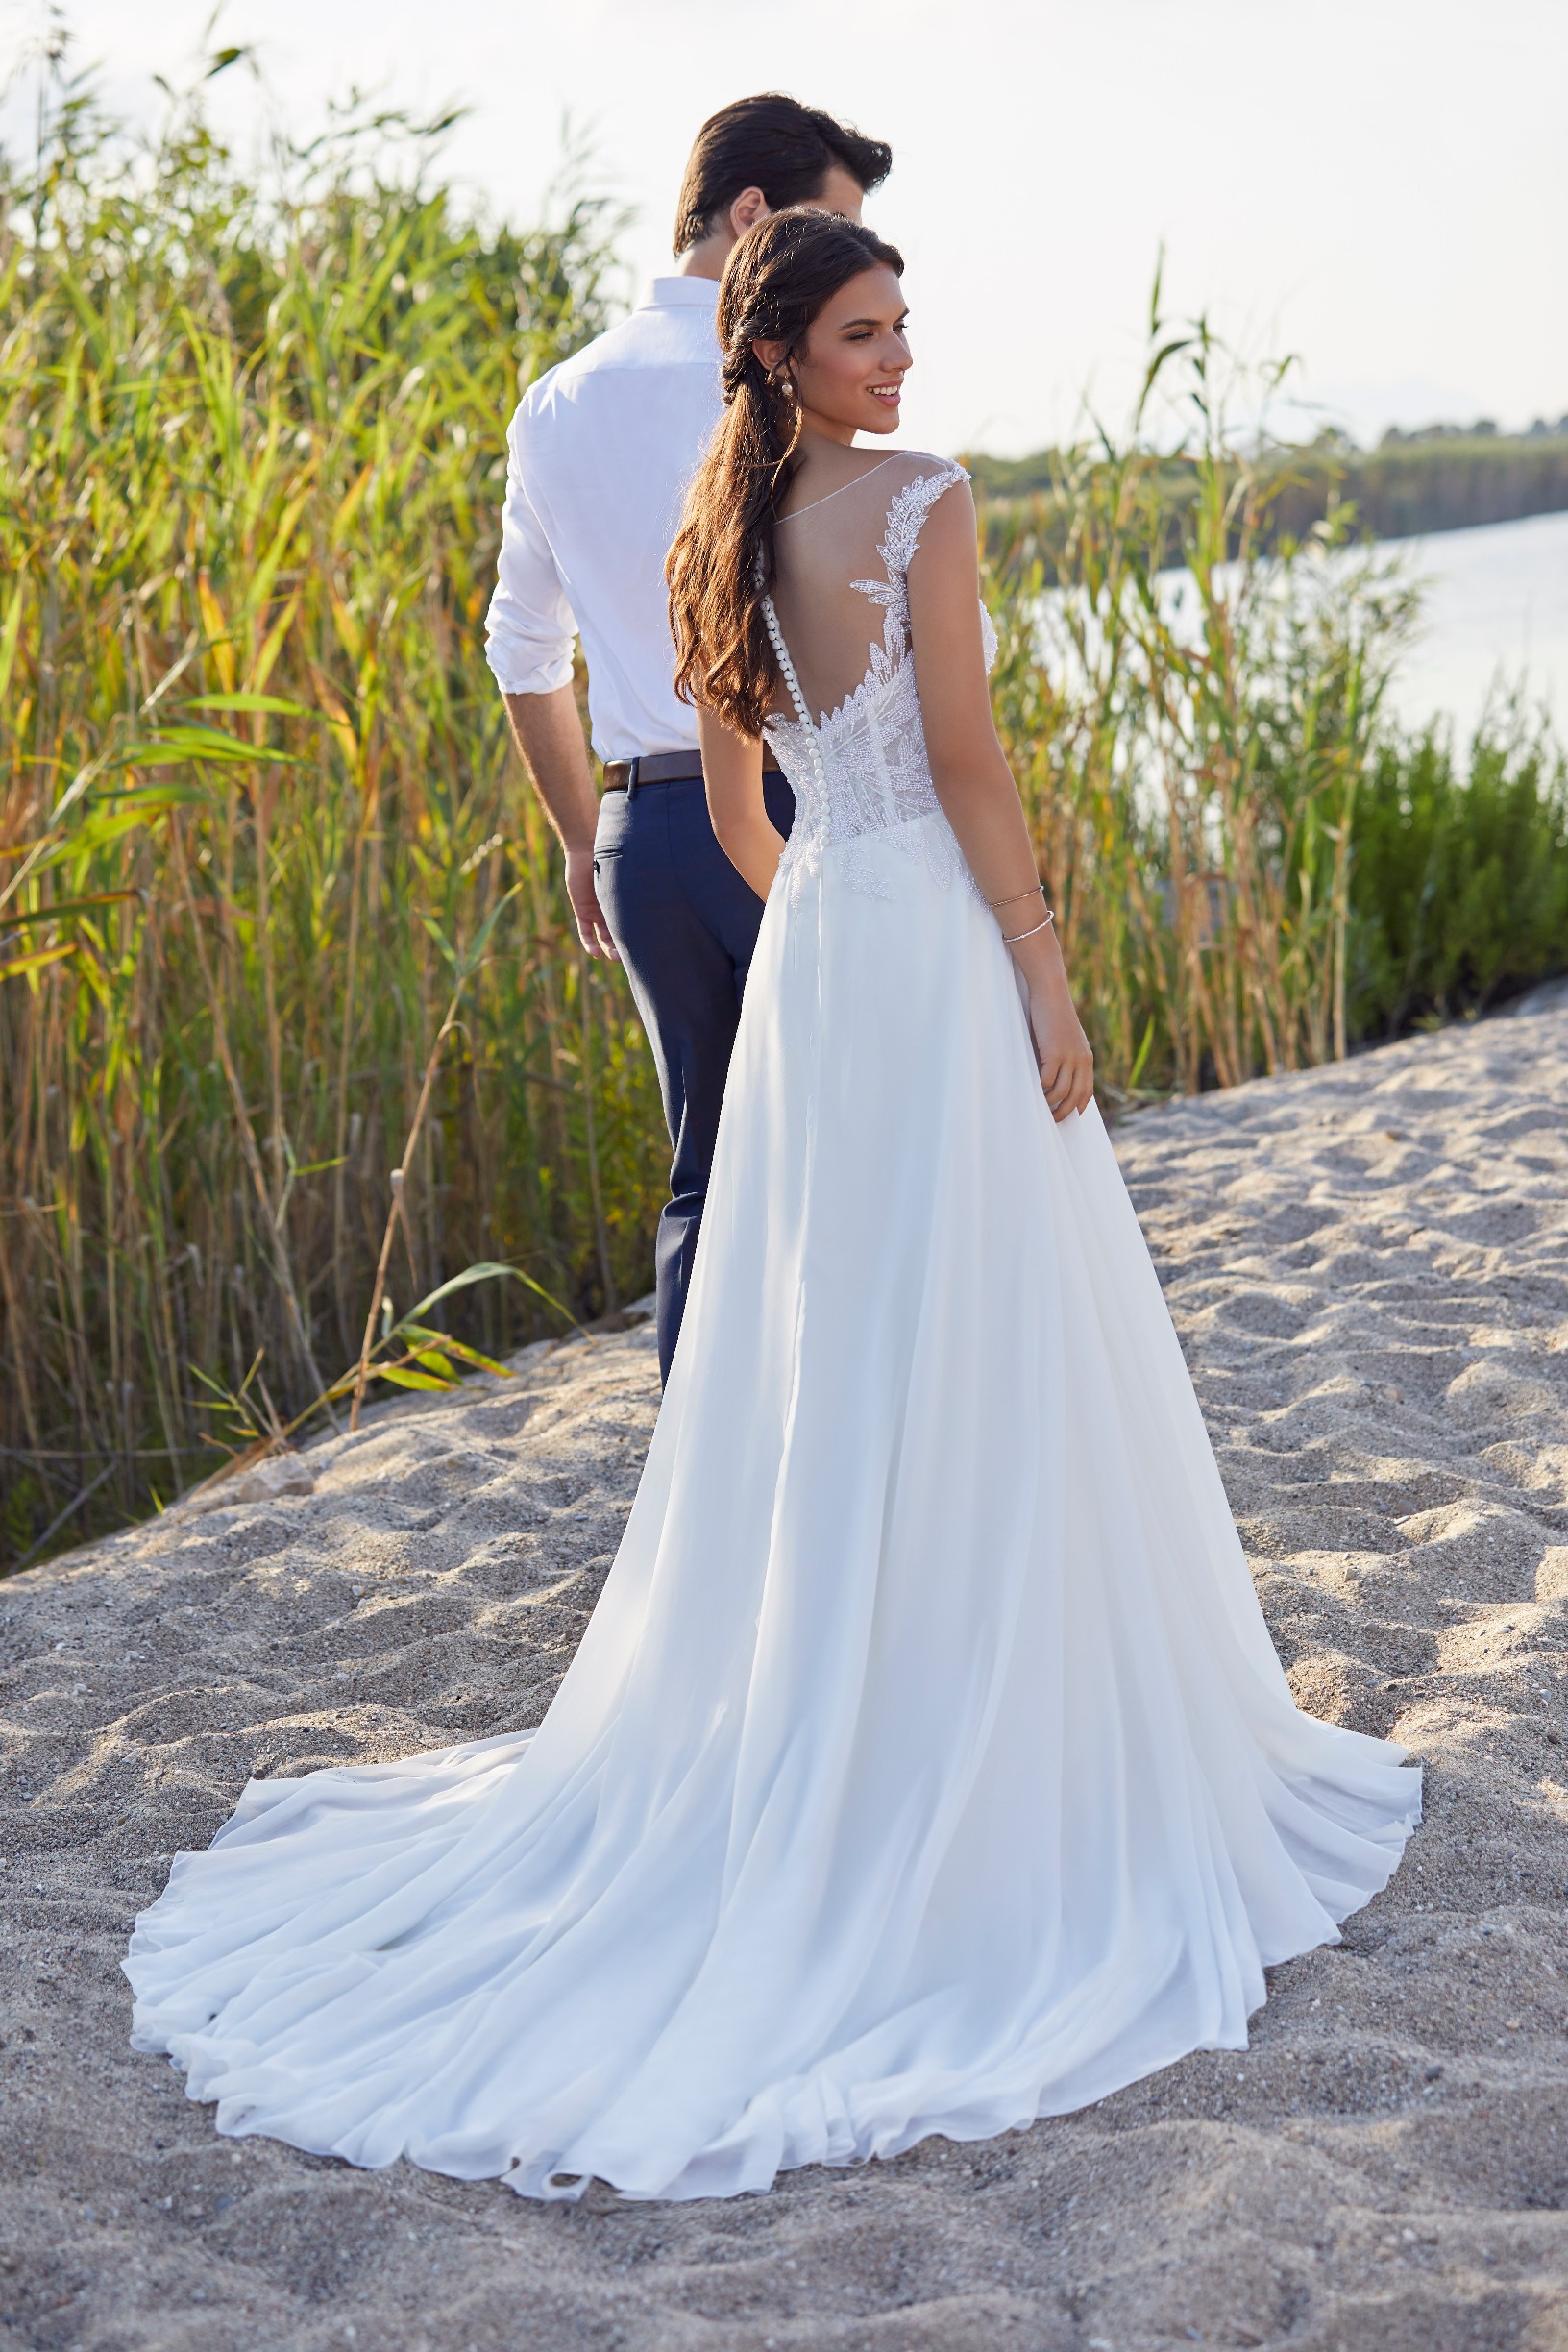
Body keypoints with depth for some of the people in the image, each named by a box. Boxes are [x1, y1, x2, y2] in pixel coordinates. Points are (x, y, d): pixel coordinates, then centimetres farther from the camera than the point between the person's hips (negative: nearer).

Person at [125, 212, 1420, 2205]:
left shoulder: (726, 539, 10)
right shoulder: (924, 503, -11)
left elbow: (736, 814, 14)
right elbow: (967, 764, -14)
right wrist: (1046, 982, -10)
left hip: (804, 960, 7)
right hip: (936, 949, -7)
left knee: (814, 1370, 14)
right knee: (976, 1369, 0)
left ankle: (793, 1742, 23)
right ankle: (992, 1763, 9)